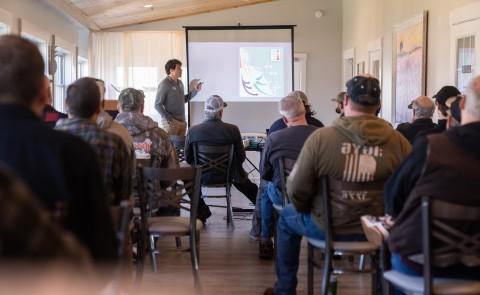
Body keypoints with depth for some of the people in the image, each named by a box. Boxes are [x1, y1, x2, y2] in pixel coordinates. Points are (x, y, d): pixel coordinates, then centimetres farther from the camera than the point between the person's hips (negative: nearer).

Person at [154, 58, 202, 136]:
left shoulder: (180, 83, 11)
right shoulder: (164, 84, -11)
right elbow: (157, 105, -12)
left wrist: (195, 91, 12)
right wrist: (168, 118, -18)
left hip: (182, 121, 8)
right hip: (171, 122, -7)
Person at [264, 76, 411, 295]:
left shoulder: (320, 137, -17)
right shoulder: (398, 142, -13)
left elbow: (296, 190, -13)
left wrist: (307, 210, 8)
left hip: (327, 227, -2)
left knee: (287, 218, 28)